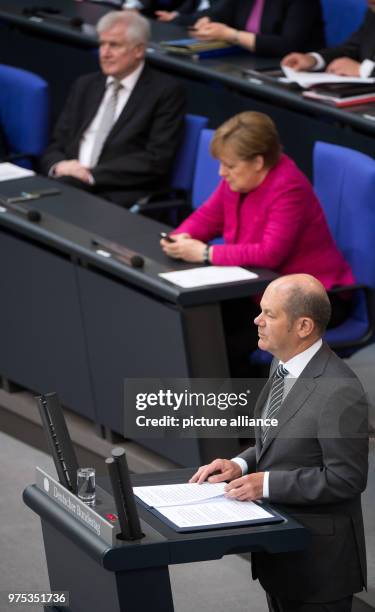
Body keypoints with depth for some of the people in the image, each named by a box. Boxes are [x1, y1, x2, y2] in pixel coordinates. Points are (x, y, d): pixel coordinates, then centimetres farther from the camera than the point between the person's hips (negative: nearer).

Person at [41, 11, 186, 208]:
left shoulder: (166, 91, 1)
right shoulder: (85, 86, 19)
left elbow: (156, 161, -9)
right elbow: (55, 147, 17)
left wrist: (92, 174, -15)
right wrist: (58, 166, -9)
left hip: (123, 199, -5)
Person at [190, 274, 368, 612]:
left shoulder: (340, 392, -25)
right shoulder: (283, 364, 4)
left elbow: (346, 478, -23)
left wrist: (267, 483, -22)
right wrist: (241, 465, -2)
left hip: (317, 556, -9)